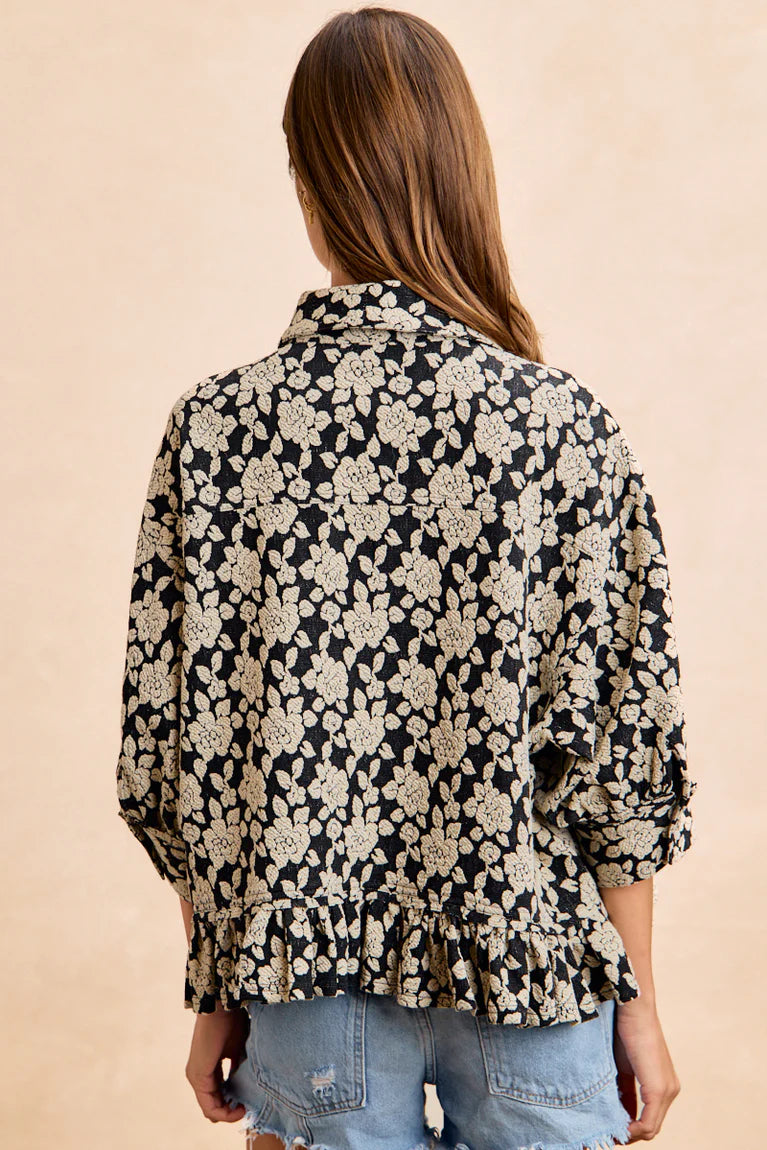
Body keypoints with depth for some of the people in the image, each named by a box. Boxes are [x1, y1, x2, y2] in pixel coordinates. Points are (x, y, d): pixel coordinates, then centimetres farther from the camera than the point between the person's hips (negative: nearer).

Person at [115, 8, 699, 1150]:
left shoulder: (215, 425, -8)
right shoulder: (564, 422, -13)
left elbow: (176, 755, -4)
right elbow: (619, 739, -10)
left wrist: (216, 992, 8)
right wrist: (638, 1003, 3)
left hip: (311, 980, 1)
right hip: (533, 963, -1)